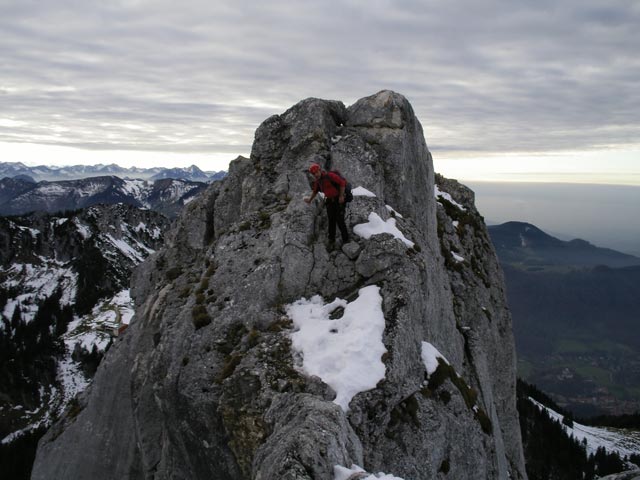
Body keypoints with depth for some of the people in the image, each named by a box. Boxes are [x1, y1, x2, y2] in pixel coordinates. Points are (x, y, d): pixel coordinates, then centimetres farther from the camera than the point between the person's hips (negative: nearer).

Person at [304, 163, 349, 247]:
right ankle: (332, 240, 18)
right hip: (329, 201, 7)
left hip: (339, 200, -7)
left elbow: (342, 182, -20)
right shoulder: (318, 180, 5)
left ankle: (346, 240, 3)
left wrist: (341, 196, -19)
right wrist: (310, 200, 33)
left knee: (340, 221, -8)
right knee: (331, 221, 8)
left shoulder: (330, 176, -19)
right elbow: (315, 191, 23)